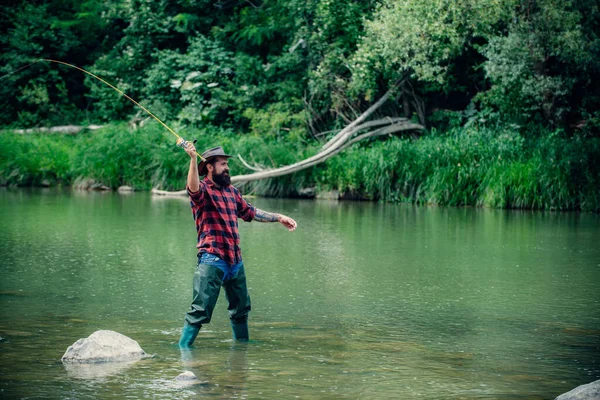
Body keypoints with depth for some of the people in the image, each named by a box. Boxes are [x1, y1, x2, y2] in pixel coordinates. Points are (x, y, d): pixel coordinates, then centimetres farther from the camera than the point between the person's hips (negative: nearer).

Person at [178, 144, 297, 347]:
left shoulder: (231, 191, 16)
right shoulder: (203, 190, -6)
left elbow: (250, 212, 28)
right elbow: (193, 188, -31)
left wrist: (278, 218, 26)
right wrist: (193, 159, -45)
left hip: (236, 261, 8)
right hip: (212, 260, -8)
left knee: (241, 308, 20)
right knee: (200, 311, -11)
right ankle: (183, 348, -6)